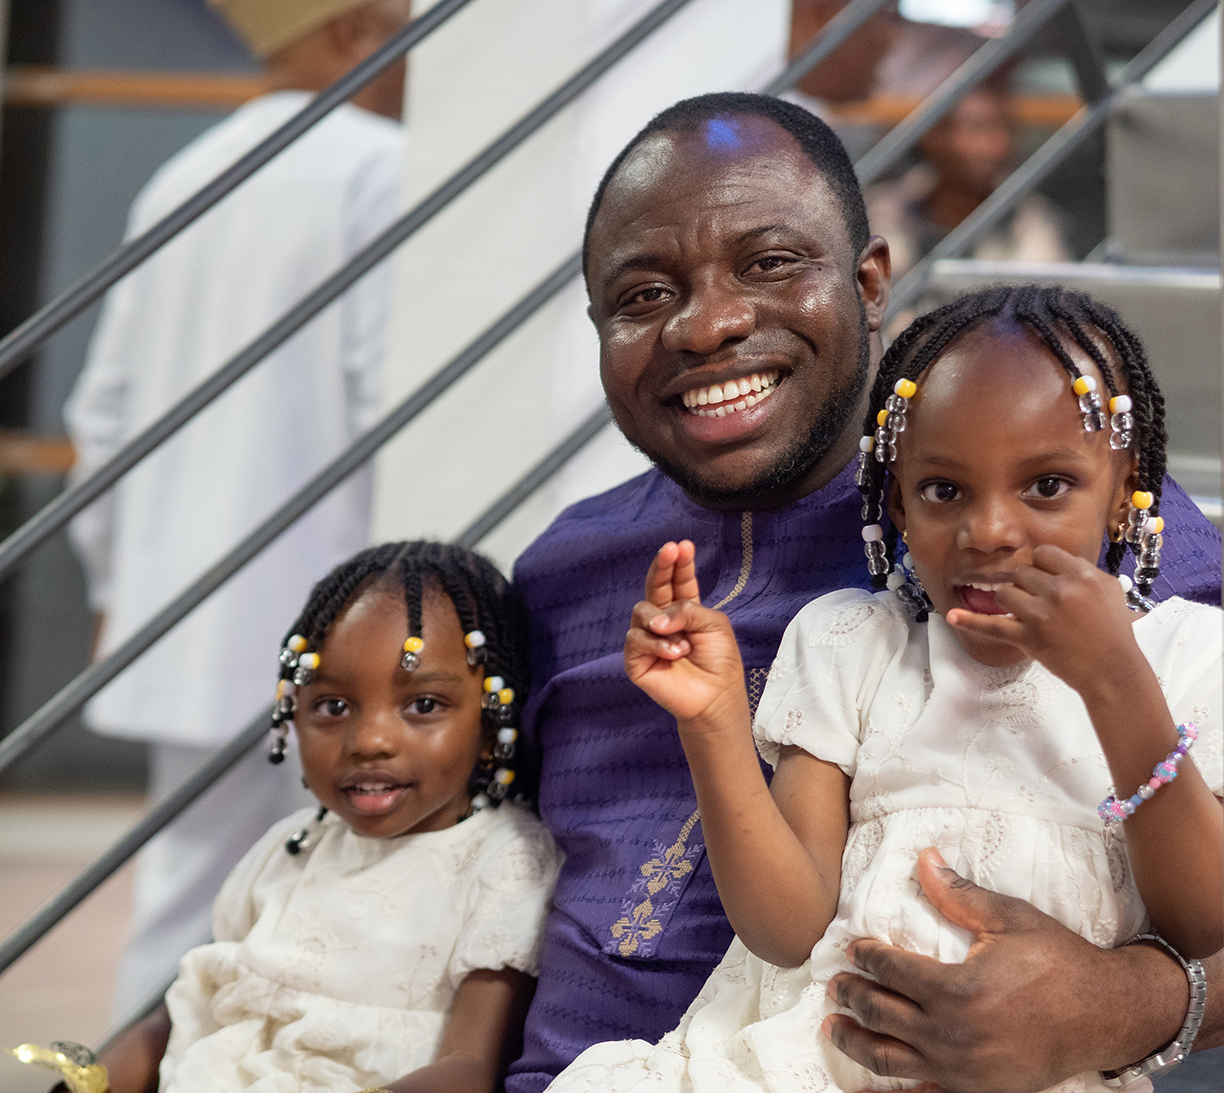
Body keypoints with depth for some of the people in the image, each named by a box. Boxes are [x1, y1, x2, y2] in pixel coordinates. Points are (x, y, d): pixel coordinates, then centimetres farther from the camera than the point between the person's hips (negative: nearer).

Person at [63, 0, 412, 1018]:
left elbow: (106, 411, 17)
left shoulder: (185, 180, 15)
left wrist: (119, 585, 23)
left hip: (194, 625, 7)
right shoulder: (382, 171, -9)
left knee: (189, 907, 10)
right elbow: (398, 400, -16)